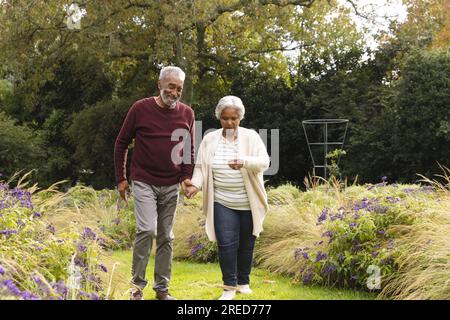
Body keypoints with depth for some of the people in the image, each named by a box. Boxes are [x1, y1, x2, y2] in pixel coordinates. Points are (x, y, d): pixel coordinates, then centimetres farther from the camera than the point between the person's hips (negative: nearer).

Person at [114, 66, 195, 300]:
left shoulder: (187, 114, 2)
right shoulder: (140, 109, -6)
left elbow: (190, 149, 11)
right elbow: (121, 143, 2)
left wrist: (186, 177, -4)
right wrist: (120, 178, 1)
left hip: (171, 186, 3)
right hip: (144, 183, -3)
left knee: (166, 237, 7)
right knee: (147, 230, -17)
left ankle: (162, 288, 17)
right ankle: (137, 285, -3)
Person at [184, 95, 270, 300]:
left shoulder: (251, 137, -2)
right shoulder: (210, 140, 3)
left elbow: (264, 162, -14)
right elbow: (201, 167, 4)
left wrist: (244, 162, -33)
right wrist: (195, 184, -16)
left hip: (249, 203, 0)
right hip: (223, 203, 0)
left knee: (246, 244, 10)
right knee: (227, 243, -9)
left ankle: (243, 282, 26)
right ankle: (229, 286, 1)